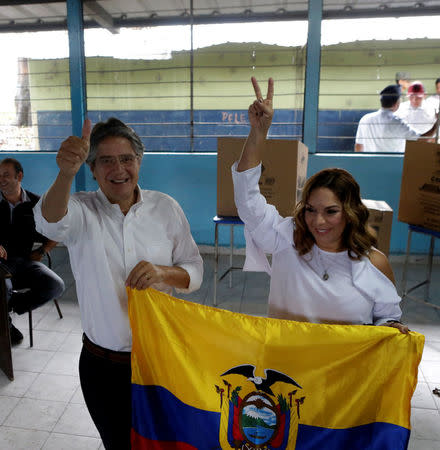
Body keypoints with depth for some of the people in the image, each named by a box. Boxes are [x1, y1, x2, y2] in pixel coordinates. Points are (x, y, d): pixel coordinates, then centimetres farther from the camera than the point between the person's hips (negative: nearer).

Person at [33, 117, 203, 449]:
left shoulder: (166, 207, -4)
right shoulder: (81, 210, -7)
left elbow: (195, 270, -2)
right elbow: (50, 222, -31)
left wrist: (162, 273, -23)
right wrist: (66, 174, -50)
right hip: (103, 364, 0)